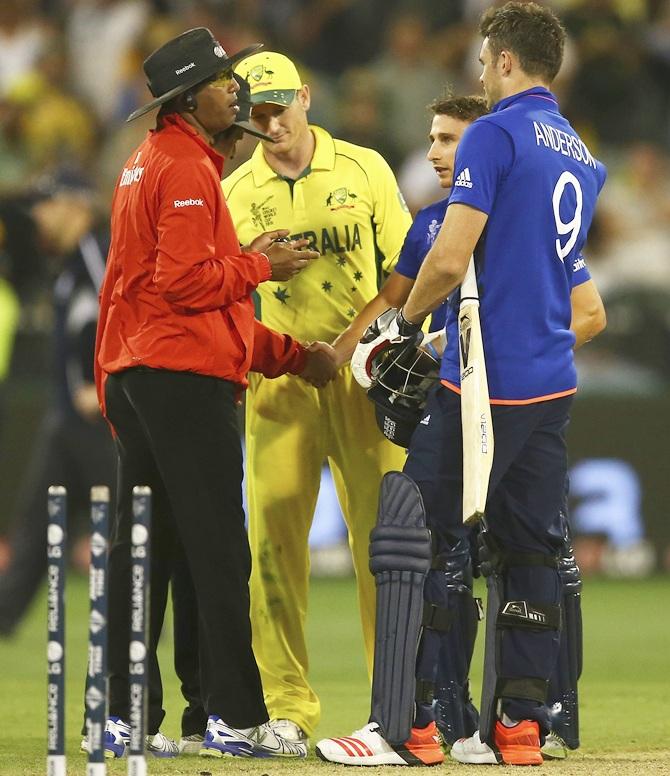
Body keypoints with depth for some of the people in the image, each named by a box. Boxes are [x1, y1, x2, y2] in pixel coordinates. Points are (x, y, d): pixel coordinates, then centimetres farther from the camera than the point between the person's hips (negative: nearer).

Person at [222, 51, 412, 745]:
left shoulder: (363, 169, 5)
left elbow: (405, 265, 4)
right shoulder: (234, 194, 7)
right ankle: (287, 708, -2)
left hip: (364, 375, -1)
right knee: (273, 539, -6)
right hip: (280, 380, 1)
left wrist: (363, 328, -12)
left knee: (383, 534, -4)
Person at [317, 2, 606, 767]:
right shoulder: (581, 157, 15)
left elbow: (450, 258, -18)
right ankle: (521, 723, 9)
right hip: (552, 387, 8)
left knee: (416, 539, -4)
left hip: (481, 382, -8)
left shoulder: (494, 135, -10)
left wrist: (403, 324, -1)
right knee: (528, 550, 10)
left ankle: (406, 725, -7)